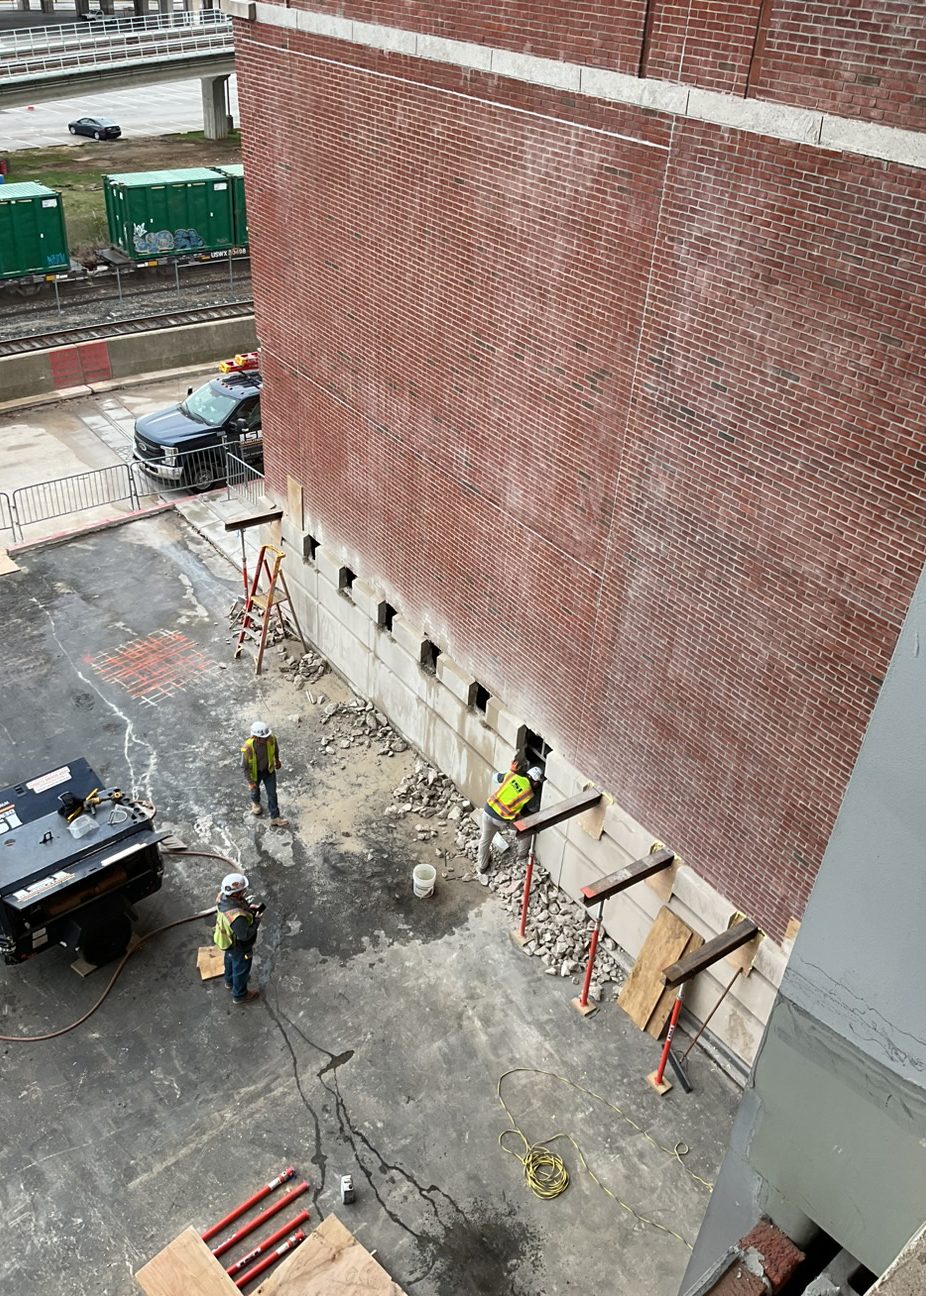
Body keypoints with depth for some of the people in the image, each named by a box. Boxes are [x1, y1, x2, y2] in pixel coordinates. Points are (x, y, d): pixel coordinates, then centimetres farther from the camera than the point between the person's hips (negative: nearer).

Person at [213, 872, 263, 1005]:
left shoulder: (223, 896, -25)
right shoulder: (237, 916, -47)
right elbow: (245, 935, -32)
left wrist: (248, 908, -11)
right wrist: (256, 920, -21)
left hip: (227, 938, 7)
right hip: (239, 946, -7)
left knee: (230, 959, 35)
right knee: (241, 968, 21)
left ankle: (230, 981, 64)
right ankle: (240, 995, 47)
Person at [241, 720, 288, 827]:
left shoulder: (271, 739, -30)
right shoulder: (247, 748, -40)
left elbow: (276, 749, -4)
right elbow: (245, 767, -23)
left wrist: (277, 761, 12)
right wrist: (250, 782, -16)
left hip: (269, 769, 2)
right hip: (255, 772, -2)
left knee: (272, 793, 11)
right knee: (255, 790, 28)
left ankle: (275, 818, 29)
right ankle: (255, 802, 63)